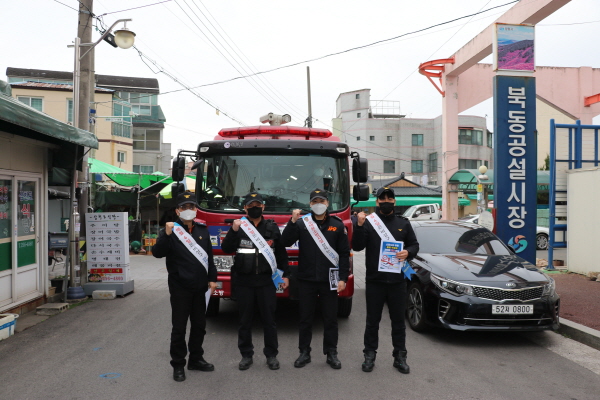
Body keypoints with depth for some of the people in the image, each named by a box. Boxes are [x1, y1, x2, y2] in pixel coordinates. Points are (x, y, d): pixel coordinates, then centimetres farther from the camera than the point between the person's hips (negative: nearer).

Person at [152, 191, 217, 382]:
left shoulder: (202, 230, 9)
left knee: (199, 325, 14)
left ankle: (196, 359, 29)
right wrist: (166, 235, -31)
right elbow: (157, 253, -16)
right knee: (179, 327, 3)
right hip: (180, 288, -5)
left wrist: (212, 278, 9)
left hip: (200, 288, 5)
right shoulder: (171, 230, -4)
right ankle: (178, 365, 15)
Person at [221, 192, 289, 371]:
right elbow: (226, 249, -9)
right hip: (244, 282, 0)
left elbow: (281, 253, 8)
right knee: (245, 320, 9)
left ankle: (271, 354, 18)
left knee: (269, 319, 5)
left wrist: (285, 275, 4)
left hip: (266, 281, 0)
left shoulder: (272, 228, 5)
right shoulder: (239, 227, 3)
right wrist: (233, 231, -22)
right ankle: (246, 354, 21)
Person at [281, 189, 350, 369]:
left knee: (331, 319, 7)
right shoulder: (301, 223, 2)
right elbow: (285, 242, -9)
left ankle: (331, 353, 20)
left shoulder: (337, 225, 3)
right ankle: (304, 353, 21)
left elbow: (345, 253, 2)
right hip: (306, 280, 0)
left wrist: (343, 278, -4)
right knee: (305, 318, 9)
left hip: (329, 280, 0)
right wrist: (292, 221, -21)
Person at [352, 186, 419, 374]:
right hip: (374, 281, -2)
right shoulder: (368, 222, -1)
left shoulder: (403, 223, 9)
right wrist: (359, 226, -22)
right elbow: (357, 246, -8)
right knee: (372, 320, 8)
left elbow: (414, 245, 12)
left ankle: (400, 357, 22)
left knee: (398, 321, 11)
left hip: (397, 281, 2)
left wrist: (408, 252, -10)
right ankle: (369, 355, 19)